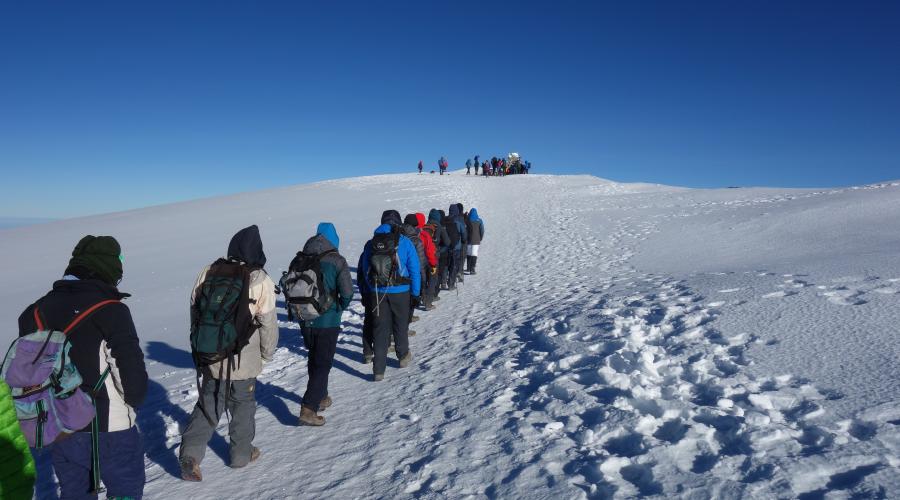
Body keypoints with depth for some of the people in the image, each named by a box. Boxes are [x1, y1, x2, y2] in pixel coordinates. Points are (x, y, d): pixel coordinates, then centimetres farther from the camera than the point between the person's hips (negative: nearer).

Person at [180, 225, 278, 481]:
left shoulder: (209, 273, -4)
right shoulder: (261, 282, -15)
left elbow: (195, 309, 5)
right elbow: (268, 323, -9)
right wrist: (267, 353, 7)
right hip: (245, 360, -3)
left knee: (208, 404, 19)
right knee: (243, 404, 16)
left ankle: (191, 452, 7)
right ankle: (241, 453, 30)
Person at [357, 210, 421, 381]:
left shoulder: (371, 243, 1)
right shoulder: (405, 242, -8)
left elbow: (364, 271, 7)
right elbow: (414, 270, -6)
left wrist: (367, 292, 16)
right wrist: (415, 293, 2)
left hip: (377, 293, 2)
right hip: (400, 292, -2)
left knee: (380, 329, 8)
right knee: (400, 325, 18)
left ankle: (378, 370, 6)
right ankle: (403, 357, 38)